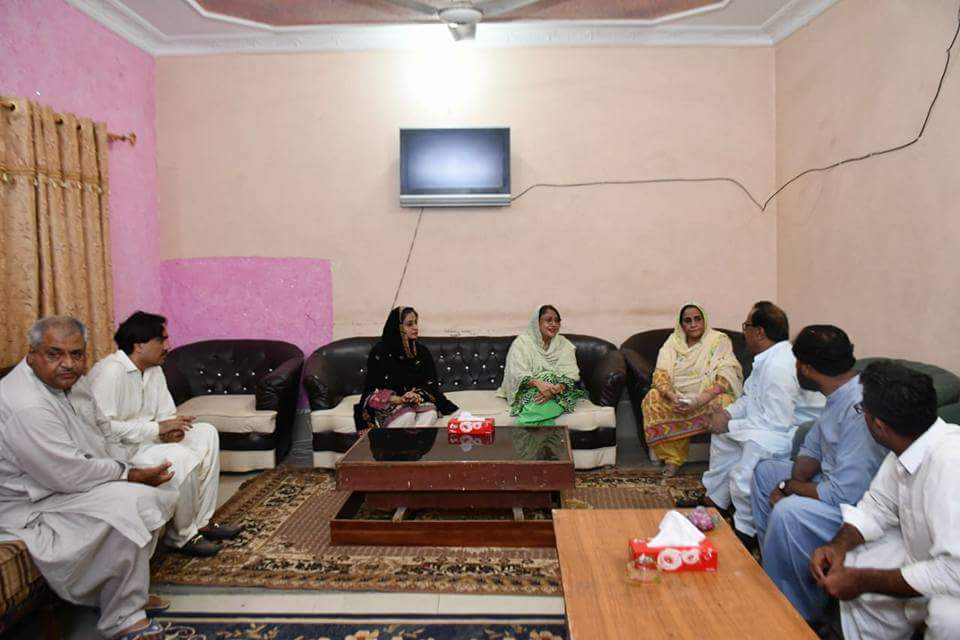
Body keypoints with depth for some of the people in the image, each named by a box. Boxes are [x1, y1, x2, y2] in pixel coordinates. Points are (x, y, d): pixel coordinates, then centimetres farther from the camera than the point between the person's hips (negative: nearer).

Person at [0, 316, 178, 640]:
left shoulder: (68, 381, 1)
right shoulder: (27, 406, -29)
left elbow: (105, 437, 10)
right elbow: (71, 475, -29)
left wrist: (133, 469, -6)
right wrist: (133, 475, -18)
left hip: (72, 479, 10)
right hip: (35, 505, -10)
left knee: (157, 491, 3)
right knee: (131, 505, -24)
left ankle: (128, 588, 16)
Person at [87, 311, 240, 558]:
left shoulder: (154, 370, 7)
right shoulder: (111, 372, -21)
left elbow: (167, 414, 9)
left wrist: (172, 429, -16)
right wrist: (157, 428, -27)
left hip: (148, 439, 10)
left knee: (206, 433, -1)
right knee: (181, 458, -28)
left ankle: (201, 522, 1)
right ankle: (182, 536, -8)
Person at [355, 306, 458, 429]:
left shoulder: (422, 352, 4)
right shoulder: (380, 351, -8)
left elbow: (431, 383, 2)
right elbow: (374, 389, -9)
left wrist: (417, 395, -21)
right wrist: (399, 400, -26)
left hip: (417, 400, 4)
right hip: (386, 404, -3)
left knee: (430, 412, -29)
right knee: (407, 415, -34)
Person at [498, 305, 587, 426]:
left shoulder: (565, 345, 7)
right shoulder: (522, 342, 1)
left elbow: (570, 376, -4)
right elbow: (517, 374, -11)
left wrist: (556, 388, -28)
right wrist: (538, 383, -31)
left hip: (559, 392, 1)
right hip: (528, 390, 0)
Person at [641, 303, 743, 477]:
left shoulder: (719, 341, -6)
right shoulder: (673, 342, 4)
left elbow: (725, 377, -17)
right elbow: (661, 373, -6)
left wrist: (700, 400, -31)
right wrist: (672, 397, -26)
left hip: (709, 397, -3)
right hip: (678, 397, 3)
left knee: (723, 403, -36)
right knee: (652, 399, -24)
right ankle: (672, 458, -15)